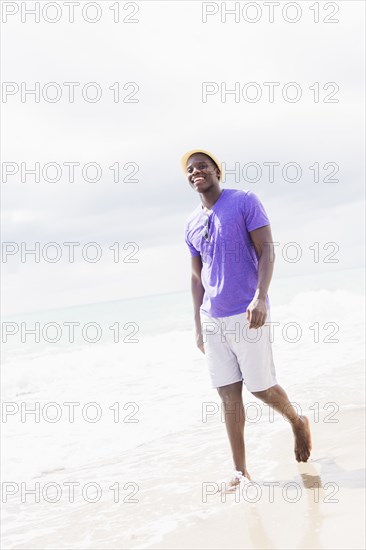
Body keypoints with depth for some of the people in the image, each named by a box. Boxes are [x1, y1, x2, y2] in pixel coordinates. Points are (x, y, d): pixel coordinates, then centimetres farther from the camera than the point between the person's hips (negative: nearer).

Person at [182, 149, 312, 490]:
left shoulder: (245, 202, -3)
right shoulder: (191, 225, 12)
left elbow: (266, 250, -9)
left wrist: (261, 296, -22)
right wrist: (198, 325, 14)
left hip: (246, 315, -5)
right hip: (212, 320, 5)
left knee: (261, 387, -1)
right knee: (228, 394, 3)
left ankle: (298, 423, 30)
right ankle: (240, 469, 8)